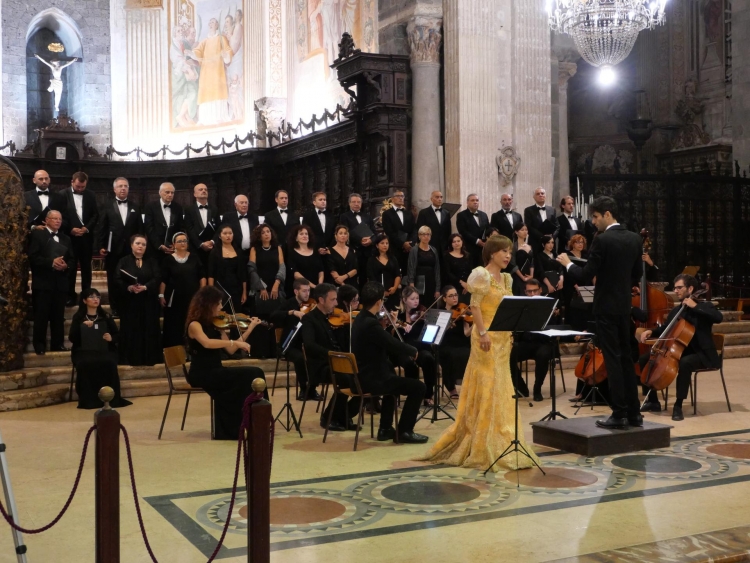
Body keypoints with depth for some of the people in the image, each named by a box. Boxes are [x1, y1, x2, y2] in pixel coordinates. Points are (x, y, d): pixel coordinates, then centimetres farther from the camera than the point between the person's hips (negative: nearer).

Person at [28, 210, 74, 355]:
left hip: (61, 283, 4)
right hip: (42, 282, -4)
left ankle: (58, 344, 11)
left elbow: (72, 260, 14)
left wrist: (66, 265, -9)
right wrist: (51, 262, -19)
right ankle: (39, 346, 0)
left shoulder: (66, 239, 20)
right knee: (41, 316, -5)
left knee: (59, 316, 6)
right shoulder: (37, 234, 3)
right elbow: (33, 257, -8)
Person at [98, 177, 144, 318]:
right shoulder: (107, 207, 8)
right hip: (113, 250, -1)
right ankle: (115, 309, 10)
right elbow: (102, 229, 3)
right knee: (113, 281, 3)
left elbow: (140, 229, 9)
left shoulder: (135, 208, 13)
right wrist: (101, 247, -6)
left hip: (131, 250, 1)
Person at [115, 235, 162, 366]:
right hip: (130, 302, -1)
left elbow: (156, 279, -5)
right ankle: (130, 359, 3)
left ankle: (148, 358, 6)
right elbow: (118, 279, -6)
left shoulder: (152, 261, 8)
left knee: (148, 329, 1)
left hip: (148, 302, 1)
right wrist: (128, 287, -24)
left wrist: (145, 287, -22)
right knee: (131, 329, -1)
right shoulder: (124, 261, 5)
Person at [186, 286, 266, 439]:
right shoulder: (195, 325, -10)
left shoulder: (215, 325, 12)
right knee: (250, 375, -21)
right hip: (201, 374, -7)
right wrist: (234, 342, -32)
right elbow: (207, 343, -31)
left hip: (215, 371, 7)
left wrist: (250, 327, 9)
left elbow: (230, 350, 9)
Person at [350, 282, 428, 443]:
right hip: (371, 379, -10)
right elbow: (395, 346, -22)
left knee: (393, 377, 37)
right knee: (418, 387, -5)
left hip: (362, 376, 10)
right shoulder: (370, 324, -24)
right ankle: (404, 431, 5)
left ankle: (385, 428, 36)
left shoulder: (360, 319, 8)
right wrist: (413, 350, -3)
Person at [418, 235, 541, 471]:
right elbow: (475, 306, -15)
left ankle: (497, 441, 20)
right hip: (487, 336, -8)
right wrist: (482, 333, -22)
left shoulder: (506, 278, 14)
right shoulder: (482, 274, -10)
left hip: (503, 337, 8)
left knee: (500, 388, 11)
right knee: (487, 387, -5)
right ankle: (484, 447, 1)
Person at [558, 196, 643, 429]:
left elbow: (585, 276, -17)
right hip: (624, 306, 7)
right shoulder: (634, 239, 6)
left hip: (606, 307, -7)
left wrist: (568, 264, 0)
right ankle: (634, 412, 16)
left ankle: (619, 414, 0)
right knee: (626, 358, 13)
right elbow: (636, 274, 14)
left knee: (612, 359, -3)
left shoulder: (602, 240, -17)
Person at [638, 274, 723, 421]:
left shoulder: (704, 306, -4)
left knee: (685, 363, -41)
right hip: (679, 351, 7)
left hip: (700, 353, -7)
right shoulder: (675, 311, 13)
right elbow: (664, 329, 25)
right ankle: (653, 401, 5)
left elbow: (718, 317, -26)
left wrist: (695, 307, -25)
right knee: (644, 359, -2)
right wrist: (651, 332, 4)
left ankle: (678, 405, -31)